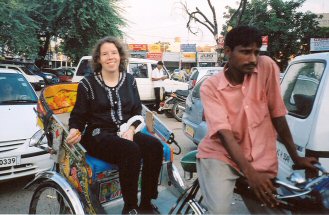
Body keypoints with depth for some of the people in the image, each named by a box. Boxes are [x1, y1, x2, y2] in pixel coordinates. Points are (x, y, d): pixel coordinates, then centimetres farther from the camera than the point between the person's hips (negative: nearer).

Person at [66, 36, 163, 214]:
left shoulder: (129, 80, 11)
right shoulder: (88, 84, 1)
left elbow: (137, 110, 12)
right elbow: (78, 115, 5)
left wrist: (131, 129, -7)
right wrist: (74, 130, -17)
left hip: (125, 133, 4)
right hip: (98, 135, -4)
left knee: (155, 146, -24)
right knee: (131, 151, -34)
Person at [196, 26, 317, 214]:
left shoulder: (267, 67, -7)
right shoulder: (210, 87, -10)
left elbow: (277, 114, -1)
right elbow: (224, 134, -19)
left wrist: (296, 157, 3)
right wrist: (250, 173, -30)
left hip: (261, 157, 3)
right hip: (221, 155, -2)